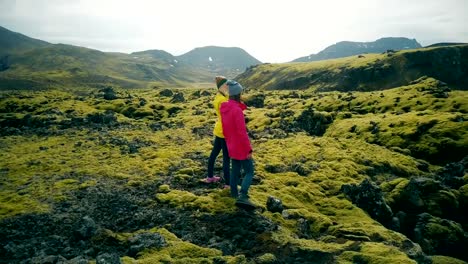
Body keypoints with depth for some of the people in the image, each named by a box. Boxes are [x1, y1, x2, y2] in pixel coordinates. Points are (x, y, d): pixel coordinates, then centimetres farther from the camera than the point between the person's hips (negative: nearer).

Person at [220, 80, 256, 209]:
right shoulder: (237, 110, -26)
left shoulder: (223, 108, 0)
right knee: (249, 172, -1)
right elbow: (242, 133, -25)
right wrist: (249, 150, -20)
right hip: (241, 147, -8)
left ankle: (234, 193, 33)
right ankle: (242, 197, -13)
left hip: (231, 146, 8)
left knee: (235, 169, 21)